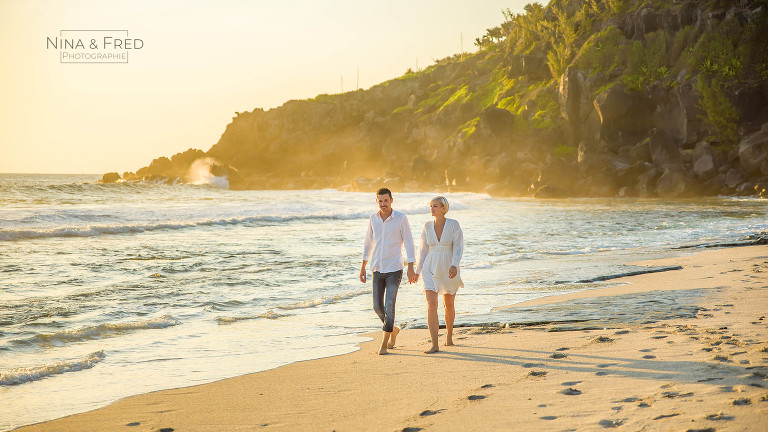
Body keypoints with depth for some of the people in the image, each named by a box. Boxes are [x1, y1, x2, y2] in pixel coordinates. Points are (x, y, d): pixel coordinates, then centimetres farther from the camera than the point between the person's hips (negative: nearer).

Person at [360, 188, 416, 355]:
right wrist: (363, 267, 12)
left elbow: (408, 243, -7)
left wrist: (411, 268, -12)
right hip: (377, 269, 4)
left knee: (389, 307, -10)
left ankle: (384, 344, 0)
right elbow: (369, 243, 12)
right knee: (378, 307, 5)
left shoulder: (401, 218, -10)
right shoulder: (373, 219, 2)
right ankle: (393, 329, 32)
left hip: (394, 269, -4)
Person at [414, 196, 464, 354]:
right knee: (431, 304, -14)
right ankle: (434, 345, -15)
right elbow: (423, 249, 11)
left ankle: (449, 335, 41)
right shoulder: (427, 226, 1)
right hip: (430, 269, 1)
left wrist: (454, 265, -29)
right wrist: (418, 270, 15)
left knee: (449, 305, 14)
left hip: (449, 269, -1)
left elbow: (458, 247, -14)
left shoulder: (453, 225, -8)